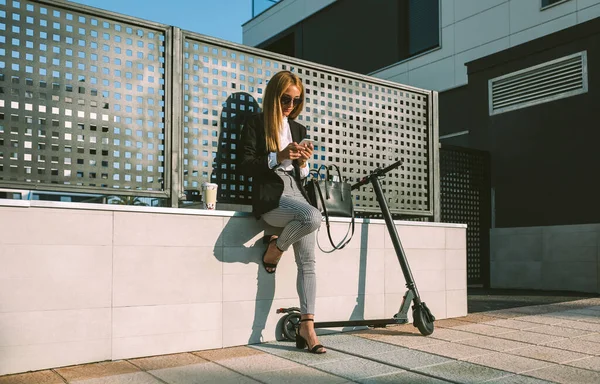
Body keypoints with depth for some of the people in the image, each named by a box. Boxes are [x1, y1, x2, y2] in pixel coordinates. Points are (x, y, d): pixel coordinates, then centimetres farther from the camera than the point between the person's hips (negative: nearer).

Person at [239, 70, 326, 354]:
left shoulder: (298, 129, 21)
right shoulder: (256, 124, 5)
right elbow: (246, 166, -5)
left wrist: (303, 162, -2)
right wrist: (278, 157, -16)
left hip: (297, 194, 5)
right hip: (270, 197, -5)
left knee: (307, 261, -10)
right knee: (313, 217, -34)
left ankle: (307, 327, -10)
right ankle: (274, 250, -6)